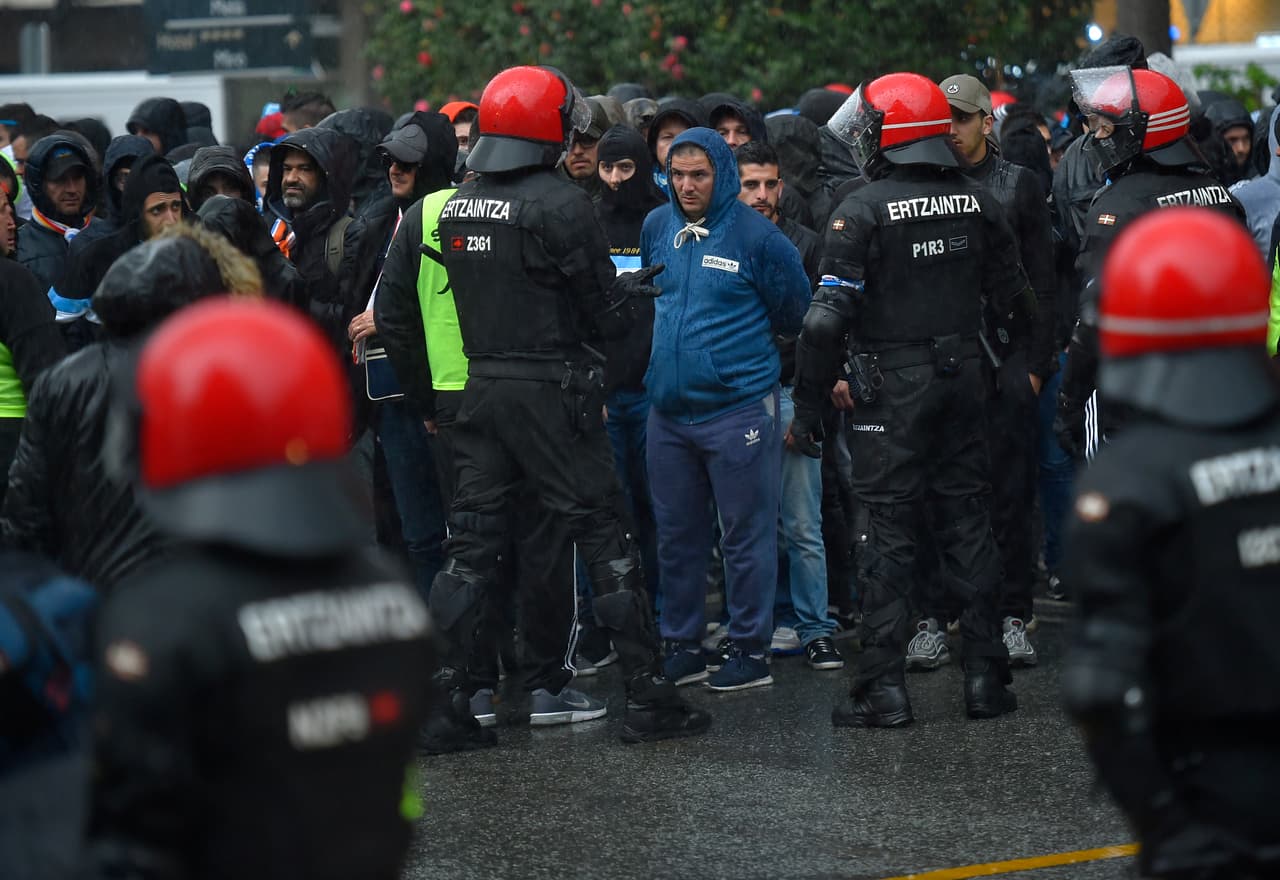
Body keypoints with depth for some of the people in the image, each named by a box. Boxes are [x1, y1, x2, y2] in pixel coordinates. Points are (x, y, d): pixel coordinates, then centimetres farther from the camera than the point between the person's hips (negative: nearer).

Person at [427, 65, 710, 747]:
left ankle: (440, 697, 4)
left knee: (470, 544, 9)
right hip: (551, 388, -6)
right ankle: (647, 697, 6)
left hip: (480, 384, 6)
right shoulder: (560, 205, -13)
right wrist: (626, 297, 13)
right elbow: (604, 317, -10)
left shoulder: (454, 209, 8)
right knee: (603, 537, 2)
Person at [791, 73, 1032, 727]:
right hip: (963, 378, 5)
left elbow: (829, 317, -16)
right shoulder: (976, 203, 4)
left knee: (885, 532, 0)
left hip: (892, 388, -5)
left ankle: (883, 688, -1)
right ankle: (986, 677, 14)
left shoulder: (862, 211, -12)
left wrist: (807, 405, -11)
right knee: (968, 523, 12)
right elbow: (1014, 298, 11)